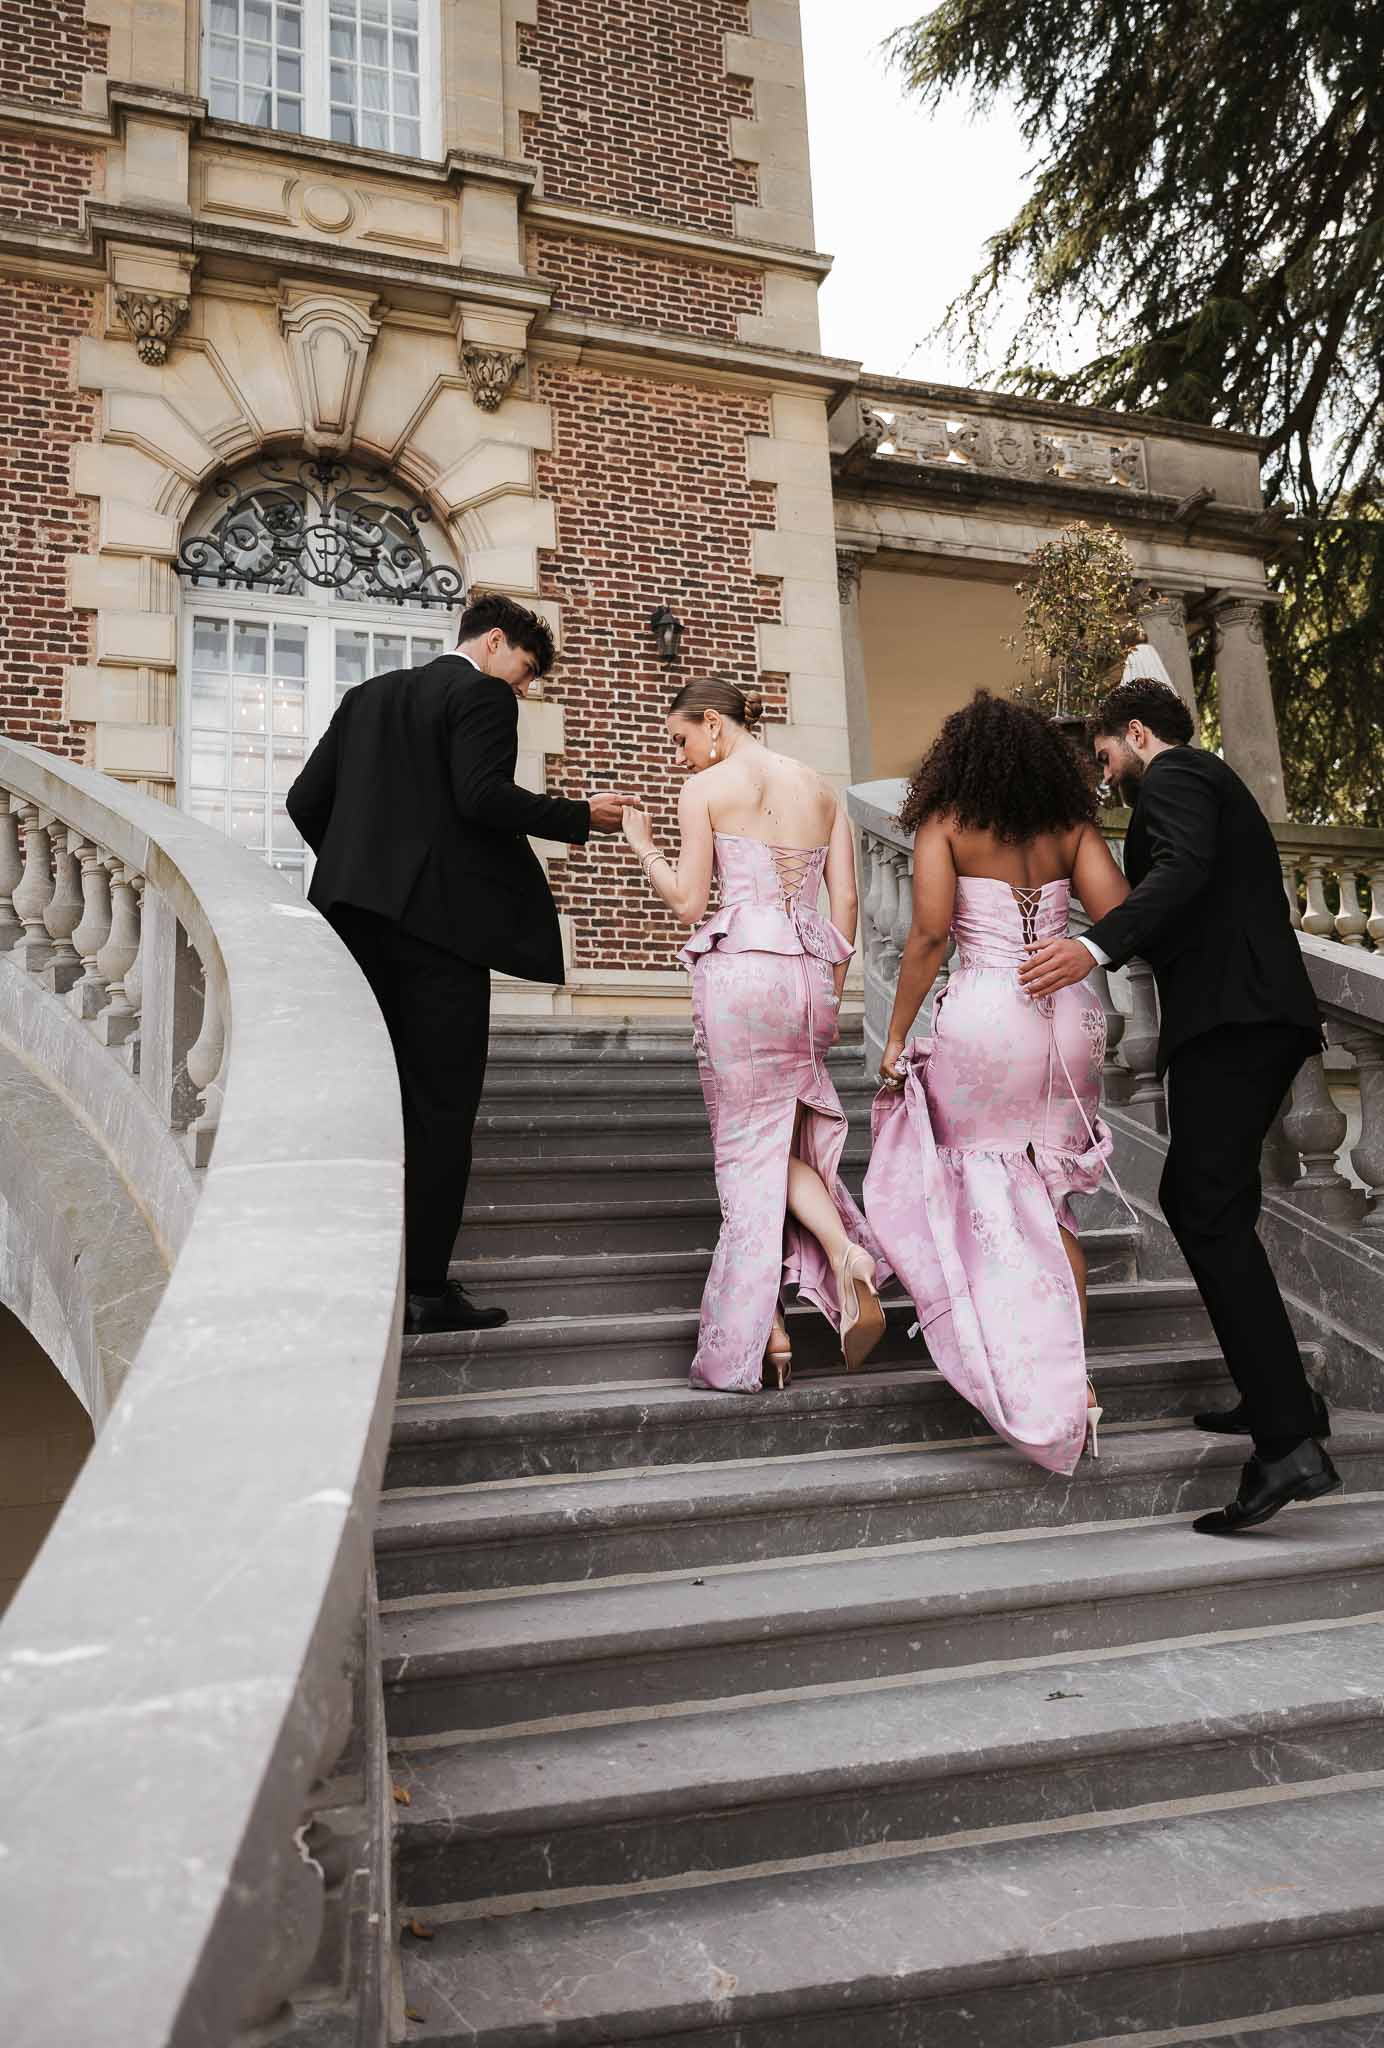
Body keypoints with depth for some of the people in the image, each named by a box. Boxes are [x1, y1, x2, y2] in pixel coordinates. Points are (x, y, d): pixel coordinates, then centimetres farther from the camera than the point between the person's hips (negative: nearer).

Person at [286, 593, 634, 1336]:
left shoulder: (368, 696, 19)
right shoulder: (482, 695, -2)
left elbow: (306, 800, 15)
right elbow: (482, 796, -18)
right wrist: (582, 816, -8)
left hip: (359, 921, 8)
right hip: (441, 920, -7)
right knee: (440, 1107, -2)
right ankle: (426, 1288, 1)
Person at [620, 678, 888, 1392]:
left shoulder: (705, 789, -1)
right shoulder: (820, 789, 14)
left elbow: (687, 904, -4)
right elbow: (845, 900, 10)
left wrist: (642, 844, 11)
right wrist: (830, 994, 16)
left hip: (738, 972, -5)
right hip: (808, 974, 5)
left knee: (749, 1146, 3)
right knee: (790, 1138, 17)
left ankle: (760, 1332, 5)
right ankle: (848, 1255, -9)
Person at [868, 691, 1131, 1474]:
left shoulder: (945, 822, -1)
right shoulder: (1073, 824, 8)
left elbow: (929, 933, -10)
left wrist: (897, 1035, -4)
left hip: (984, 1015, -3)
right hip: (1069, 1020, 4)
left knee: (986, 1196, 14)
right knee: (1051, 1204, 15)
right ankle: (1073, 1377, 17)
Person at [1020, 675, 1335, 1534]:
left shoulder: (1172, 774, -1)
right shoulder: (1211, 780, 28)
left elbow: (1183, 870, -21)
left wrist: (1096, 945, -33)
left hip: (1228, 1015, -10)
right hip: (1263, 1013, 10)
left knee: (1213, 1213, -15)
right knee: (1196, 1198, 18)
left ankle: (1290, 1445, -20)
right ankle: (1280, 1391, 24)